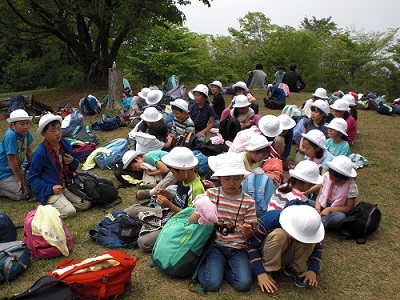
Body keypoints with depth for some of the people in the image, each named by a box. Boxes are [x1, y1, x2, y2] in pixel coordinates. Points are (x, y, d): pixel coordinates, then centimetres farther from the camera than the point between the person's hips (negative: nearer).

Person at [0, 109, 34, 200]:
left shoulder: (26, 133, -7)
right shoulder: (10, 136, -29)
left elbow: (29, 151, 7)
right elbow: (11, 160, -25)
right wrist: (20, 180, -19)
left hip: (16, 168, 8)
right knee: (22, 193, -14)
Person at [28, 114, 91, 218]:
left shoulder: (66, 144, 1)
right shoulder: (40, 153, -16)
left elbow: (74, 166, 17)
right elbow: (33, 178, -9)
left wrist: (72, 162, -8)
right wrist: (50, 188, -20)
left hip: (66, 186, 6)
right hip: (51, 191, -6)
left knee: (86, 204, -6)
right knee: (70, 211, -22)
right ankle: (47, 205, 2)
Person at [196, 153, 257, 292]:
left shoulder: (248, 202, -1)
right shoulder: (211, 194, -2)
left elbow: (248, 235, 3)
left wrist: (247, 232, -22)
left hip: (237, 248, 2)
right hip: (215, 245, -1)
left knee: (243, 284, -21)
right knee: (212, 284, -22)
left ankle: (218, 268, 6)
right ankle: (203, 266, 11)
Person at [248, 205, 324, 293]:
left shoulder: (307, 228, -21)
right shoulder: (270, 220, -33)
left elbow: (317, 247, -5)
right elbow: (252, 246, -28)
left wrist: (313, 270, -20)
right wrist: (260, 273, -34)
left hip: (289, 255, 3)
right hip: (267, 253, -3)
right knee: (279, 235, -35)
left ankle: (295, 269, -5)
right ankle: (267, 270, -18)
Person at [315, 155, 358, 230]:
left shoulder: (351, 186, -15)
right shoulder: (326, 176, -7)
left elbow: (349, 208, -13)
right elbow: (319, 195, -2)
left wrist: (329, 209, -23)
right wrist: (317, 209, -20)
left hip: (337, 211, -3)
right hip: (323, 207, 3)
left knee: (340, 217, -40)